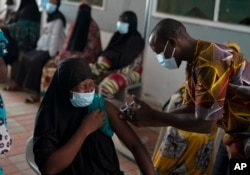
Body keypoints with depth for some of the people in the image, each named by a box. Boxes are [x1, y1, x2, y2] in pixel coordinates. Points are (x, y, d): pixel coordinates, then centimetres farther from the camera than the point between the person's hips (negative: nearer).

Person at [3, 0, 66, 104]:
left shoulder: (58, 19, -14)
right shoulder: (49, 17, 18)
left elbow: (55, 37, -21)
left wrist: (51, 54, -24)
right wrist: (38, 47, 11)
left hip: (51, 50, -10)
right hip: (43, 48, 10)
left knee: (35, 61, -28)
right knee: (26, 57, 9)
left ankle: (36, 92, -26)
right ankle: (19, 84, 17)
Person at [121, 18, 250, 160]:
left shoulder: (209, 64, -28)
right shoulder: (193, 63, 2)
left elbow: (204, 124, -26)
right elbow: (189, 108, 3)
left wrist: (153, 116, -19)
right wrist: (149, 120, -7)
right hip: (238, 132, 8)